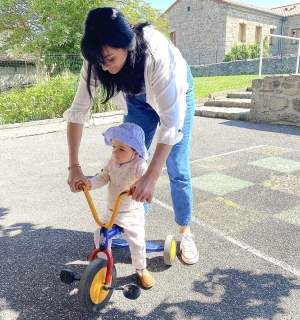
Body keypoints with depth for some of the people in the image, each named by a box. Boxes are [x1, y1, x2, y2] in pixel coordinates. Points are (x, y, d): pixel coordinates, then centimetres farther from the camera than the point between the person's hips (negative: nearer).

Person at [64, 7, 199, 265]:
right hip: (137, 100, 4)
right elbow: (78, 110, -22)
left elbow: (171, 120, -42)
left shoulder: (156, 52, -41)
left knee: (178, 171, -5)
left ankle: (185, 233, 16)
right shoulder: (98, 60, -27)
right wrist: (74, 166, -26)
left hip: (175, 95, -3)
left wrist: (151, 176, -46)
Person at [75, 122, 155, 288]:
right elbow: (103, 177, -1)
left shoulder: (139, 165, -23)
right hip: (111, 211, 5)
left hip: (132, 214, -5)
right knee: (100, 236, 4)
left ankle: (141, 270, 25)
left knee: (136, 242, -4)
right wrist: (89, 183, -20)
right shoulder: (113, 161, -4)